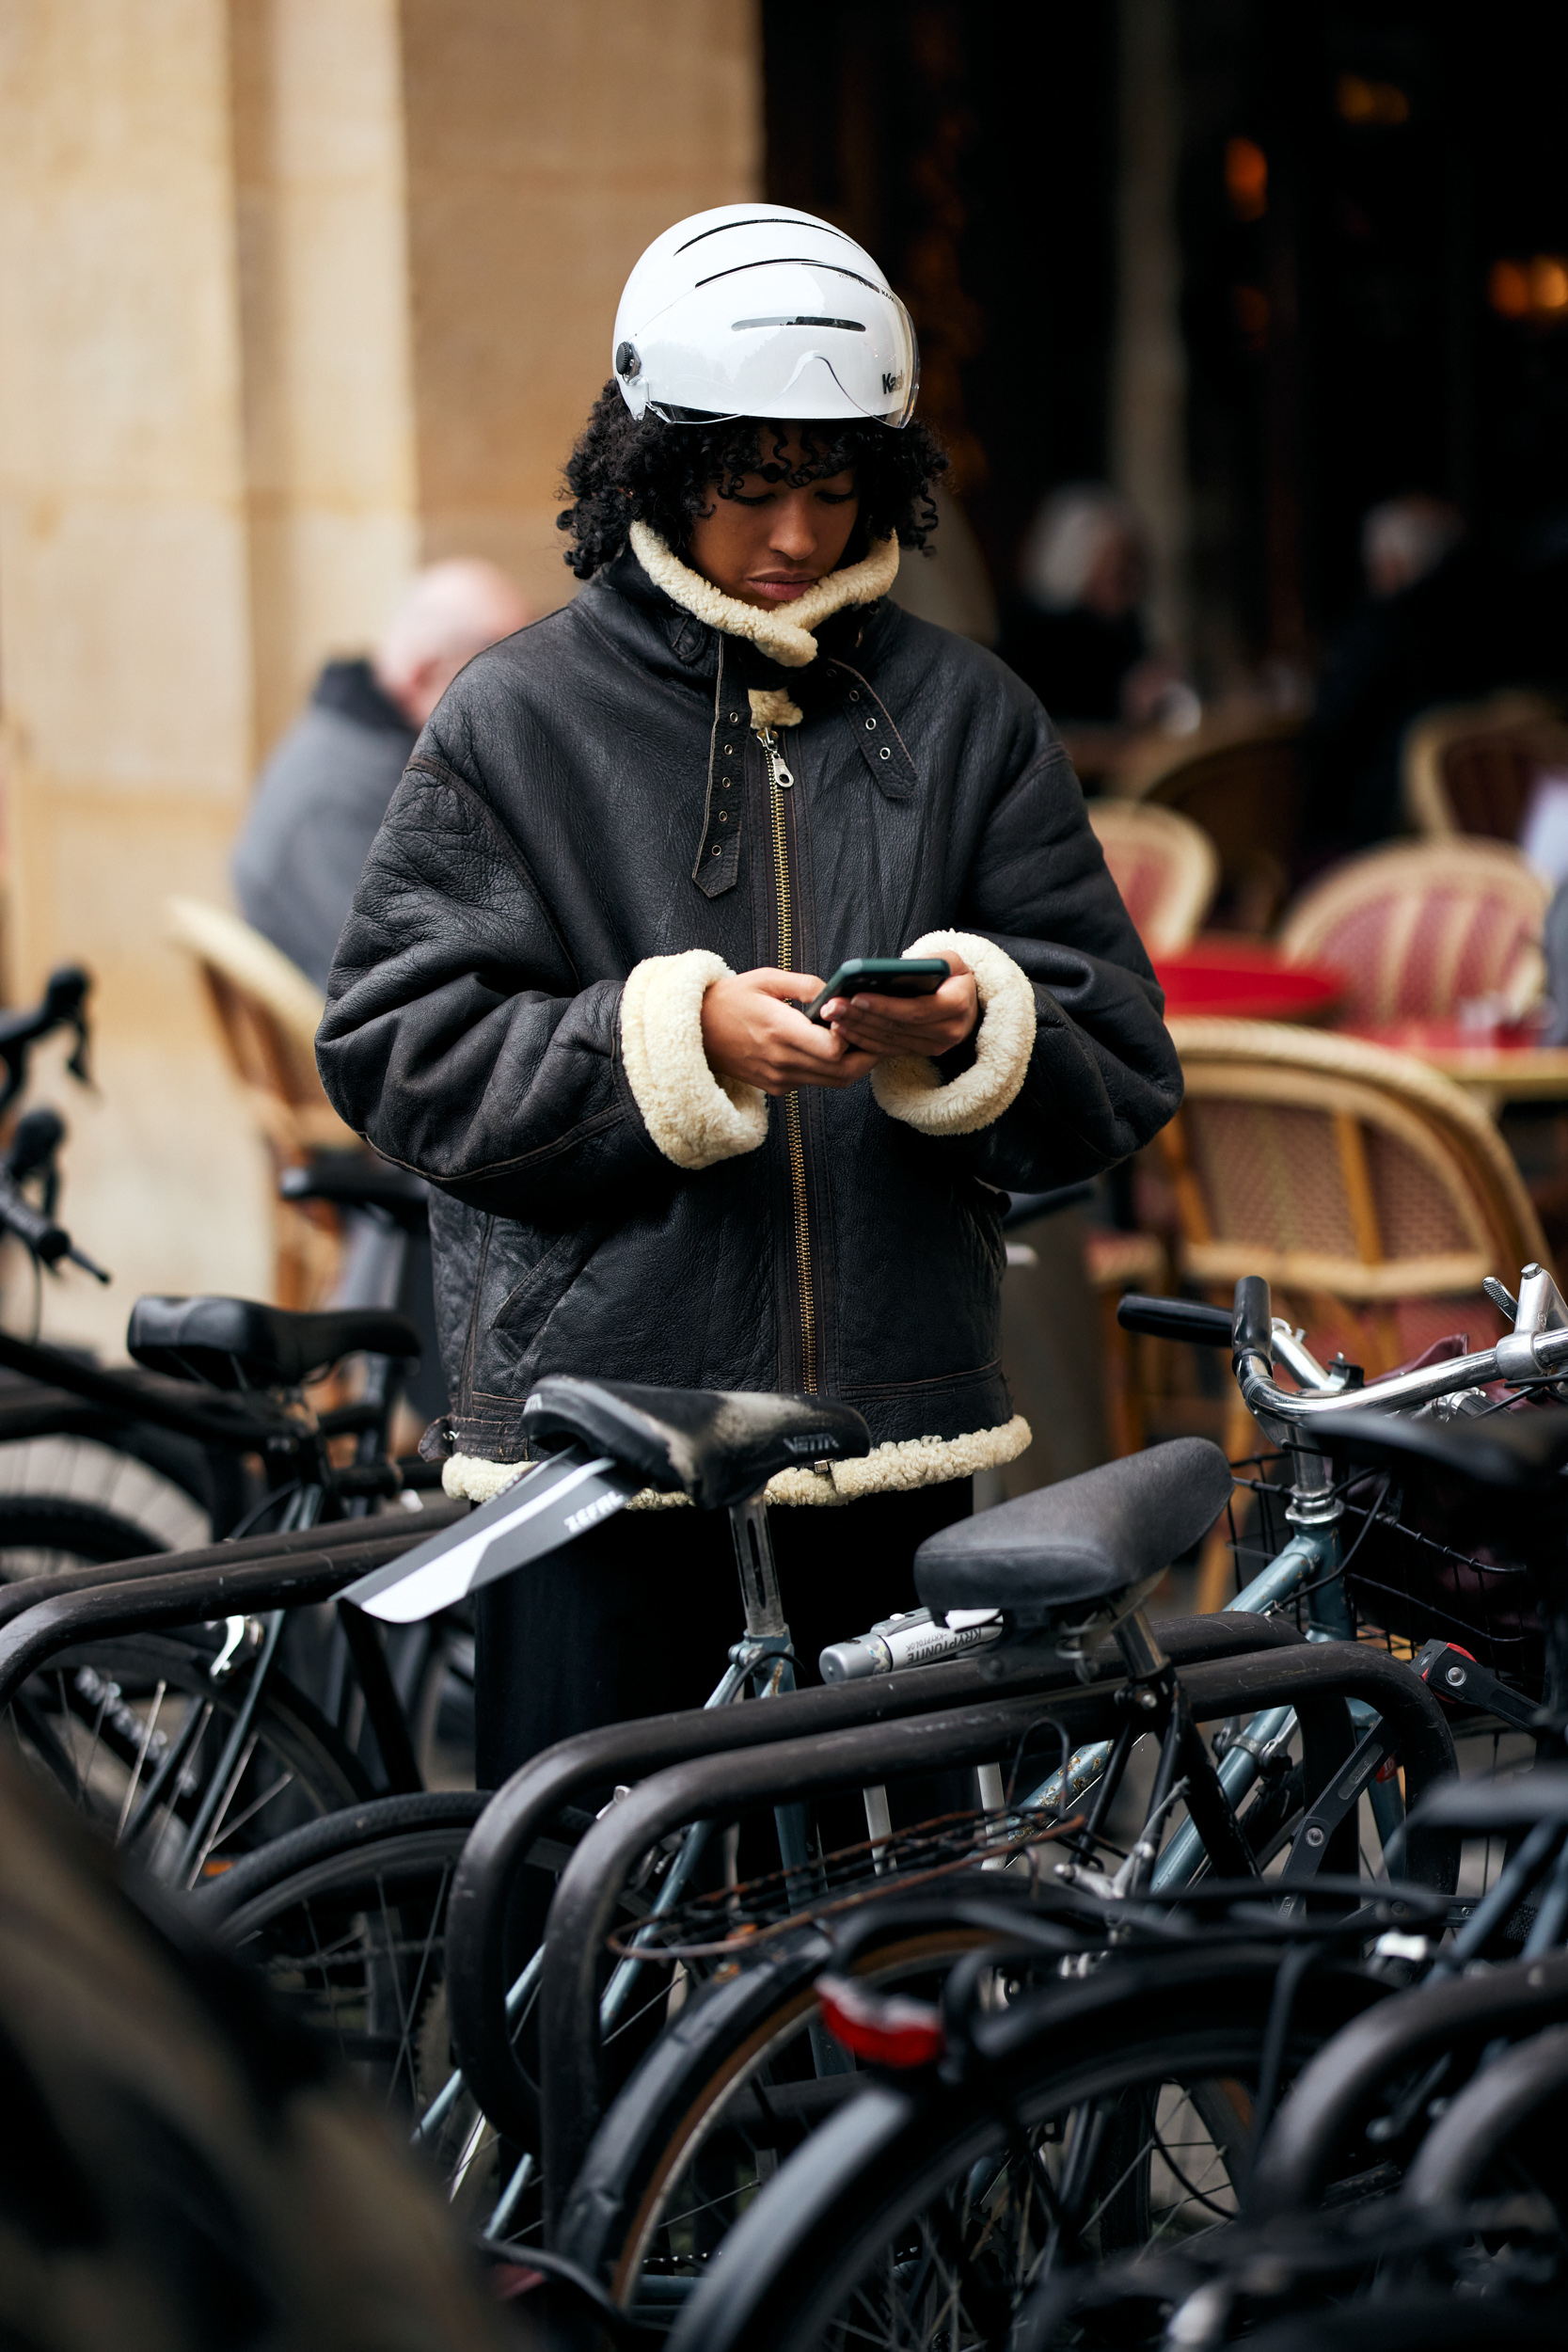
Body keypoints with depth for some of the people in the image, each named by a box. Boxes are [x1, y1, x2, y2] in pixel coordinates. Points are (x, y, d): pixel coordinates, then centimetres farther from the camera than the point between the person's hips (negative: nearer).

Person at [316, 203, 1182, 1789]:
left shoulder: (968, 718, 10)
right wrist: (678, 1036, -17)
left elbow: (1120, 1065, 6)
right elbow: (397, 1048, -5)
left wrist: (972, 1032, -16)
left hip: (895, 1450, 3)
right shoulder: (520, 720, 2)